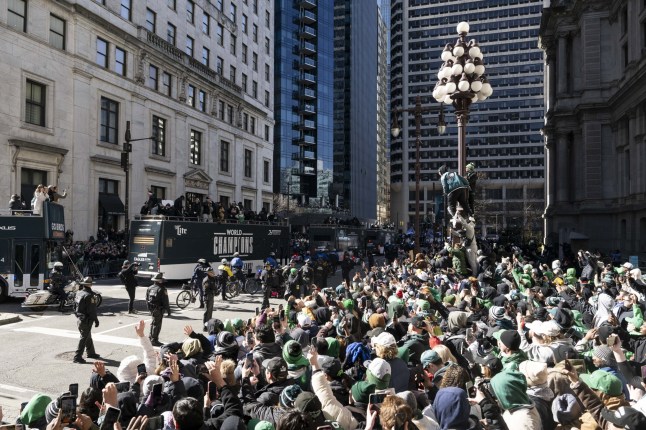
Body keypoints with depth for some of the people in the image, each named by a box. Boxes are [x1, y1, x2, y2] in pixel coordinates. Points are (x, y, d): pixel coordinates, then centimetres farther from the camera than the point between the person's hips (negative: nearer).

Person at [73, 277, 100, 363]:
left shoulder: (79, 293, 4)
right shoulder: (89, 295, -22)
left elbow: (75, 304, 12)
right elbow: (91, 310, -21)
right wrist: (96, 320, -13)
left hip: (79, 318, 9)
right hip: (86, 320, -9)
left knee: (88, 337, 22)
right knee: (84, 338, 0)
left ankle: (91, 353, 35)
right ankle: (77, 357, 2)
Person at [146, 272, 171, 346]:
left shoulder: (150, 288, 6)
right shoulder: (161, 289, -17)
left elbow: (147, 299, 12)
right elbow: (165, 301, -17)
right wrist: (168, 310, -9)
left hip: (152, 309, 8)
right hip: (159, 310, -8)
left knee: (153, 323, 22)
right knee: (157, 324, 1)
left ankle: (151, 337, 32)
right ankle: (154, 340, 5)